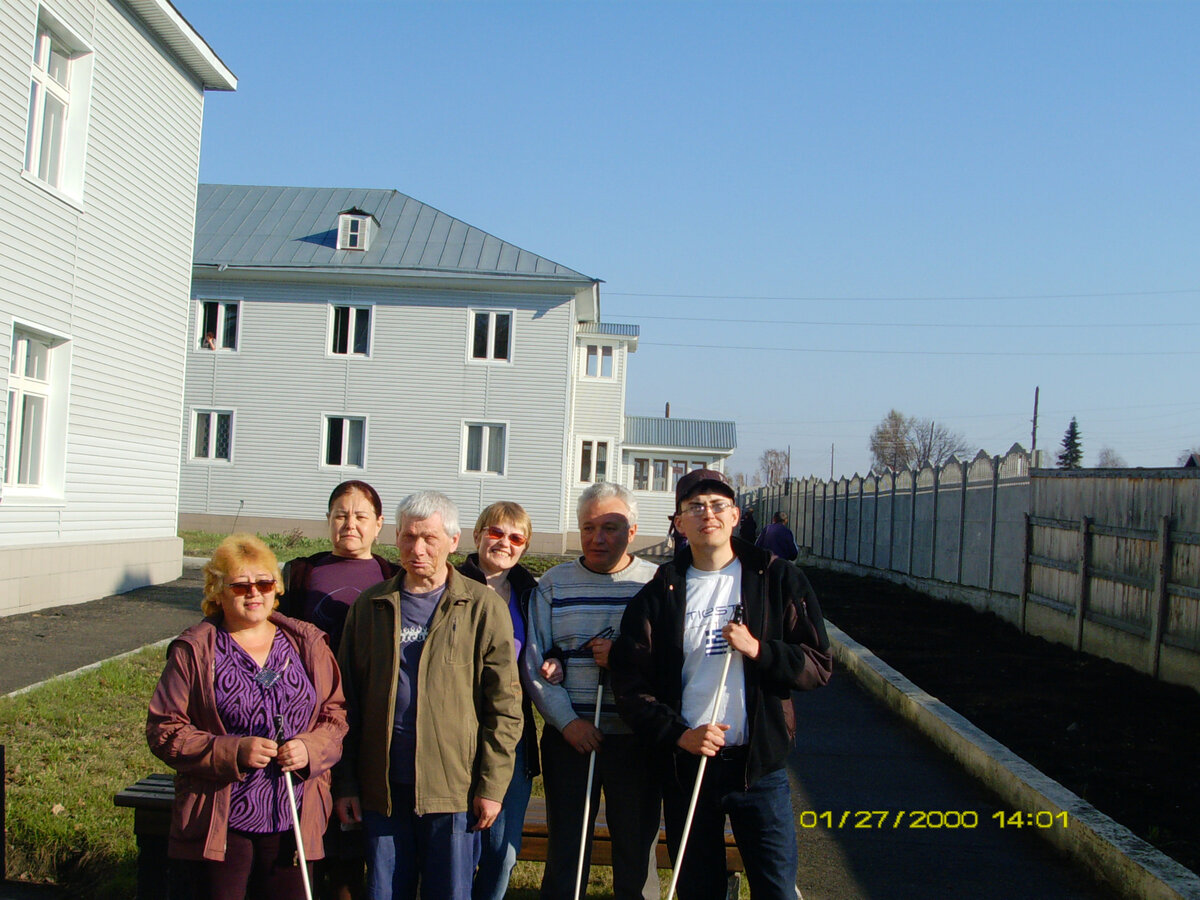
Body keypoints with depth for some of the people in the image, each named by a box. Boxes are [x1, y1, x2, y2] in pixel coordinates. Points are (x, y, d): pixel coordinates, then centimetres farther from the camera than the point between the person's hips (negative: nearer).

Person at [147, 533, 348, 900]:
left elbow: (335, 713, 10)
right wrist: (232, 752, -17)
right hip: (220, 826, -2)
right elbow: (164, 731, -4)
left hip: (293, 824, 2)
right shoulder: (193, 651, -1)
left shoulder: (307, 644, 7)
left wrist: (310, 748, -11)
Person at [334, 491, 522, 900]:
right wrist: (345, 782, 5)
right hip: (383, 787, 3)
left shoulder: (483, 607, -1)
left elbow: (504, 704, -3)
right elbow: (348, 699, 9)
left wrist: (492, 785, -7)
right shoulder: (370, 606, 8)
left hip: (453, 786, -2)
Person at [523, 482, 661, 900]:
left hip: (638, 738, -1)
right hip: (569, 736, 1)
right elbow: (533, 662, 2)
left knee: (637, 849, 9)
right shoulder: (553, 585, 5)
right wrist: (567, 721, -8)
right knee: (565, 849, 9)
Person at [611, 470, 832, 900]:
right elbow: (630, 685, 0)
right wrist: (678, 733, -13)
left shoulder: (778, 580, 1)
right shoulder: (658, 594, 3)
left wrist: (758, 650, -16)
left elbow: (819, 666, -1)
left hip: (759, 765, -1)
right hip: (685, 764, 1)